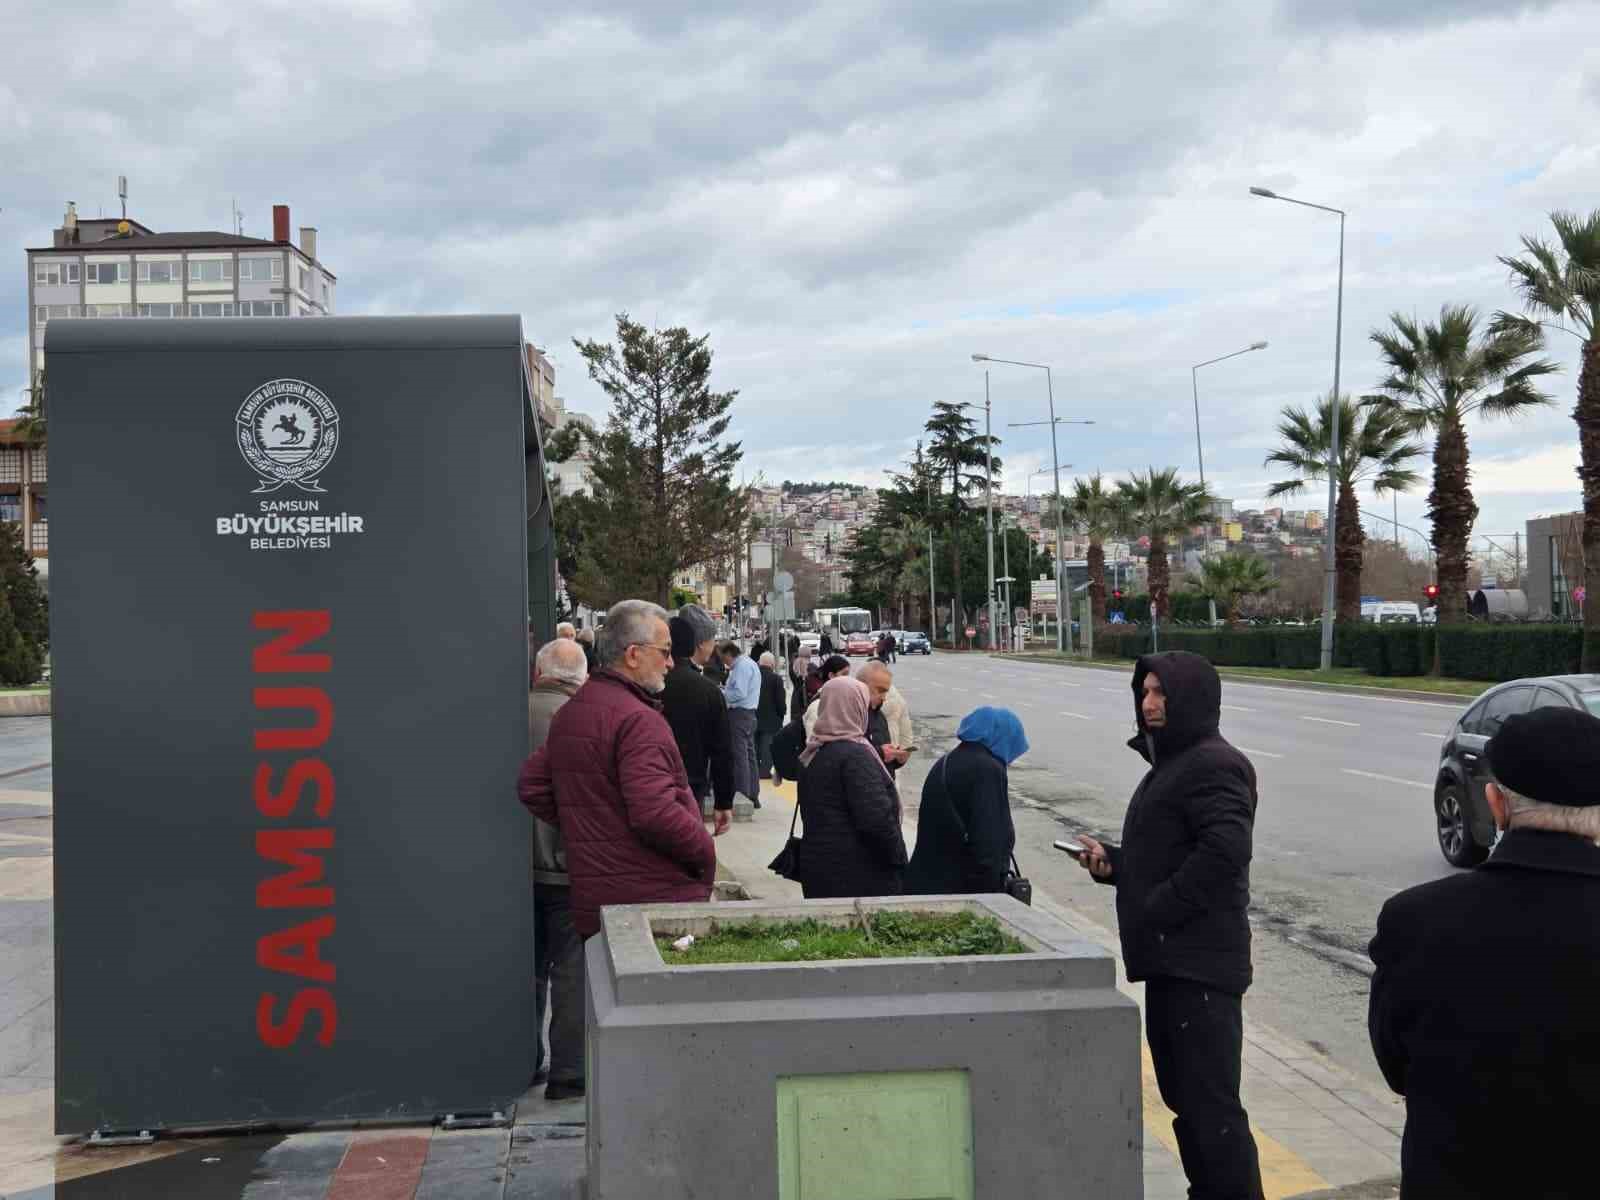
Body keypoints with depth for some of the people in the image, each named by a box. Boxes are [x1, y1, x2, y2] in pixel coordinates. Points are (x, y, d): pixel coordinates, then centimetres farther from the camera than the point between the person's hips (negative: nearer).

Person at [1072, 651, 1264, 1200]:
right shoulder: (1171, 764, 19)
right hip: (1171, 960, 11)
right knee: (1184, 1099, 18)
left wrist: (1156, 910, -21)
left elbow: (1225, 850, -26)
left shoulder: (1214, 765, -14)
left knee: (1212, 1106, -8)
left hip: (1200, 964, -11)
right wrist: (1111, 862, 7)